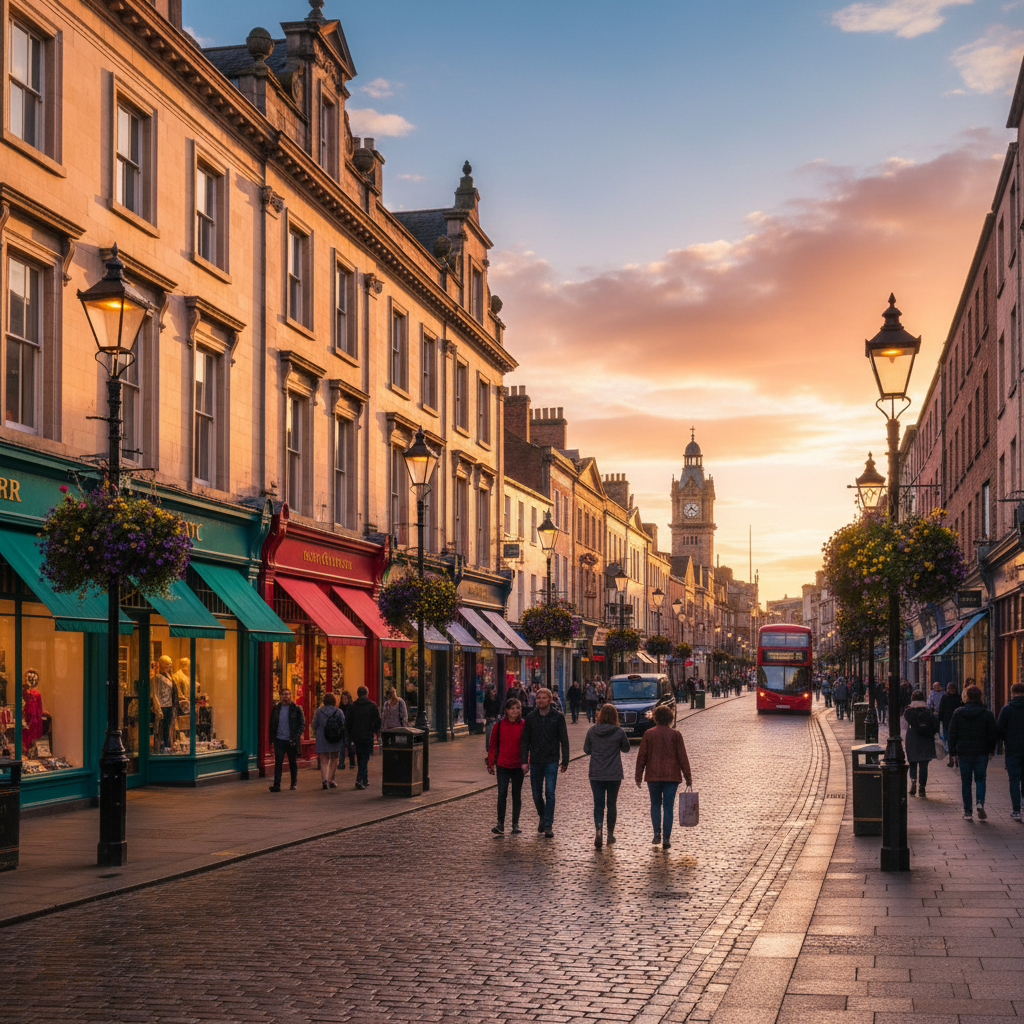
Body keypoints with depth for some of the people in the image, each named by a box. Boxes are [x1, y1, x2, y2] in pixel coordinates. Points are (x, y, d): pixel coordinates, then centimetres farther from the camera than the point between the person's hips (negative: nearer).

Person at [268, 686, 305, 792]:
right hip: (279, 740, 1)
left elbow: (302, 724, -2)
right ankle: (276, 785, -10)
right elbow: (272, 724, 12)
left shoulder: (296, 709, -1)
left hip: (291, 740, -1)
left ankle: (294, 783, 26)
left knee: (292, 762, 12)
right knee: (278, 762, -8)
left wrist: (296, 737, -13)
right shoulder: (276, 708, 7)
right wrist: (272, 738, 4)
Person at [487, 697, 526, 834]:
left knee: (517, 795, 9)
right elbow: (493, 745, 5)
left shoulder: (524, 725, 0)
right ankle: (500, 824, -1)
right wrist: (491, 763, 4)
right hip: (502, 765, -1)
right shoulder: (499, 725, -1)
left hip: (518, 766, 1)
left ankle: (515, 824, 18)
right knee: (502, 794, -7)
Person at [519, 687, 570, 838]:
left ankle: (548, 826, -7)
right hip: (535, 761, 2)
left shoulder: (558, 717, 0)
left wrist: (565, 761, 0)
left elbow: (564, 740, 3)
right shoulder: (531, 717, 4)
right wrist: (524, 760, -2)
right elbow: (525, 740, 6)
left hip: (551, 761, -2)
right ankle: (542, 818, 32)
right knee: (537, 794, 8)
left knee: (550, 793, -10)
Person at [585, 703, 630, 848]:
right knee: (612, 804, 14)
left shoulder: (592, 731, -5)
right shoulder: (619, 732, -9)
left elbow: (586, 749, 5)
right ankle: (610, 834, 21)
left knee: (598, 804, 5)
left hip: (596, 774, 1)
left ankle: (598, 828, -17)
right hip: (614, 775, 0)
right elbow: (626, 749, 4)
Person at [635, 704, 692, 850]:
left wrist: (638, 776, 7)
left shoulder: (649, 734, -1)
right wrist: (688, 777, 4)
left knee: (655, 804, 17)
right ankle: (666, 838, 0)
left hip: (653, 776, 0)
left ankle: (657, 833, 6)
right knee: (668, 807, 4)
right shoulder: (675, 734, -2)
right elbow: (682, 757, -2)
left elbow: (641, 757, 0)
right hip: (672, 776, 0)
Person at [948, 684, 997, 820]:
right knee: (980, 779, 10)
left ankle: (967, 811, 7)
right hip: (981, 752, 0)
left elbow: (952, 733, 0)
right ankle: (980, 803, -14)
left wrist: (953, 752, 7)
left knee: (965, 781, 8)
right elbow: (992, 734, -1)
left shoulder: (958, 713, -1)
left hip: (964, 753, 0)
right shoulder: (987, 714, -2)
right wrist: (990, 749, 13)